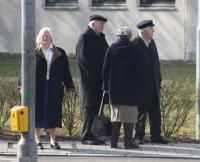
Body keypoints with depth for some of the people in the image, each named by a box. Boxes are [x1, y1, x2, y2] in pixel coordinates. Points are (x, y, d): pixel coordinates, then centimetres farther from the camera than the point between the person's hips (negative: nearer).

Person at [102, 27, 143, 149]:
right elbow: (138, 70, -6)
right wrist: (140, 86, 3)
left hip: (115, 88, 3)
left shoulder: (112, 49, 0)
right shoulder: (133, 50, -7)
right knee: (129, 115, 0)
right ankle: (128, 141, -4)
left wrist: (106, 85, 10)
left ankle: (114, 141, 8)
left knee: (116, 115, 10)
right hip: (130, 88, -3)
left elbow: (105, 69, 3)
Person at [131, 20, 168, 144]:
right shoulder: (134, 44, -13)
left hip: (153, 84, 7)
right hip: (141, 85, -7)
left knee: (155, 112, 7)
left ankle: (156, 136, 13)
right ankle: (139, 137, 8)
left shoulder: (152, 43, 11)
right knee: (141, 112, 0)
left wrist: (159, 79, 13)